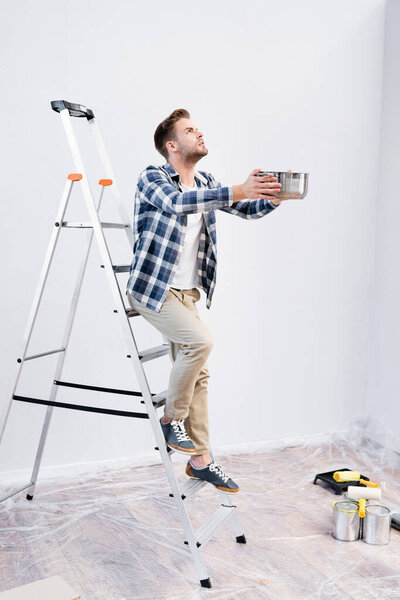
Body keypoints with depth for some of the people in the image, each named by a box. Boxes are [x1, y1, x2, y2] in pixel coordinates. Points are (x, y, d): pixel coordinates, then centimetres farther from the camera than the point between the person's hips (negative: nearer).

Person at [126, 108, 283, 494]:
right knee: (200, 340, -26)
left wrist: (275, 196, -17)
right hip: (151, 287, -7)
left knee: (198, 374, 6)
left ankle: (200, 460, 16)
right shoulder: (152, 178, -9)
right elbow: (177, 202, -30)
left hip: (186, 291, 7)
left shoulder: (207, 184, 12)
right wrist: (237, 191, -40)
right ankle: (172, 419, -4)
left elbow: (248, 210, 6)